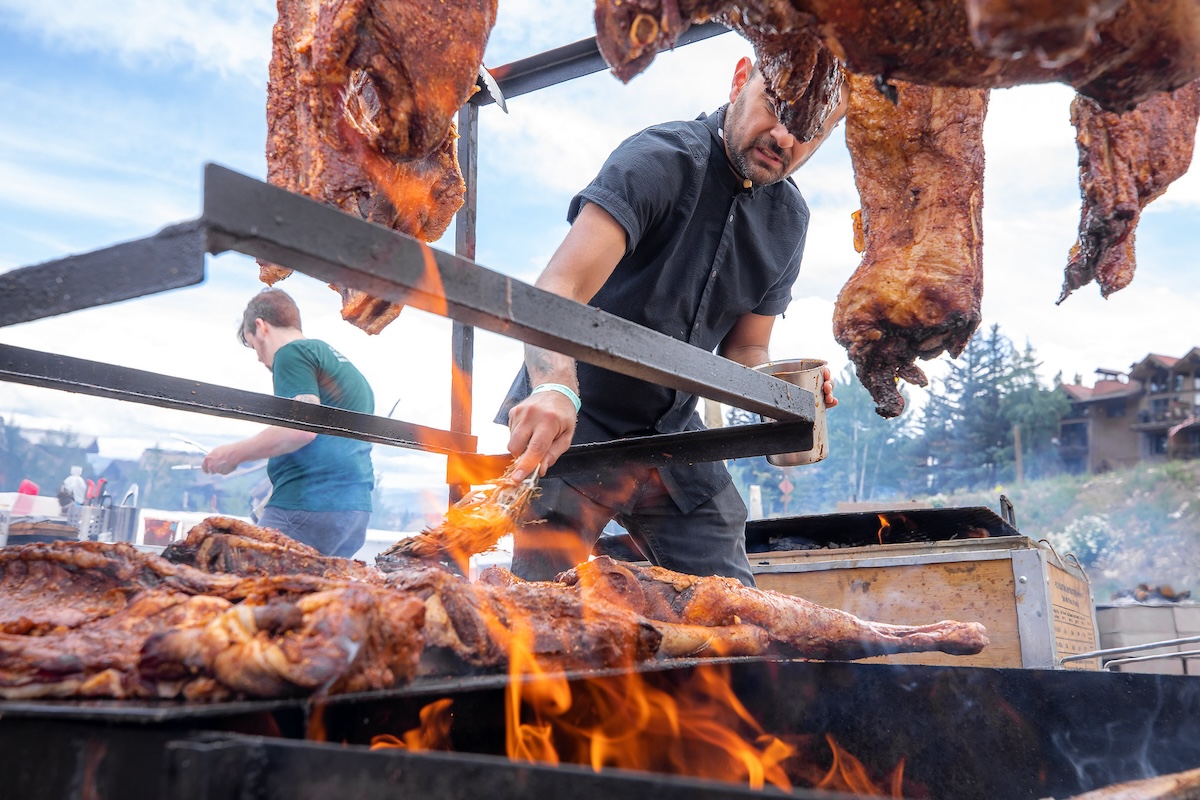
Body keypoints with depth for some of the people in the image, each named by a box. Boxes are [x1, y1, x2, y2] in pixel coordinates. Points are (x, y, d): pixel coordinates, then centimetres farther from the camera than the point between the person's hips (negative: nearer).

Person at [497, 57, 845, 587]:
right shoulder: (658, 160, -18)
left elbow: (744, 350, 10)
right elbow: (556, 291, -32)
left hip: (672, 432, 6)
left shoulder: (789, 220, 5)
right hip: (576, 423, -6)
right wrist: (556, 389, -51)